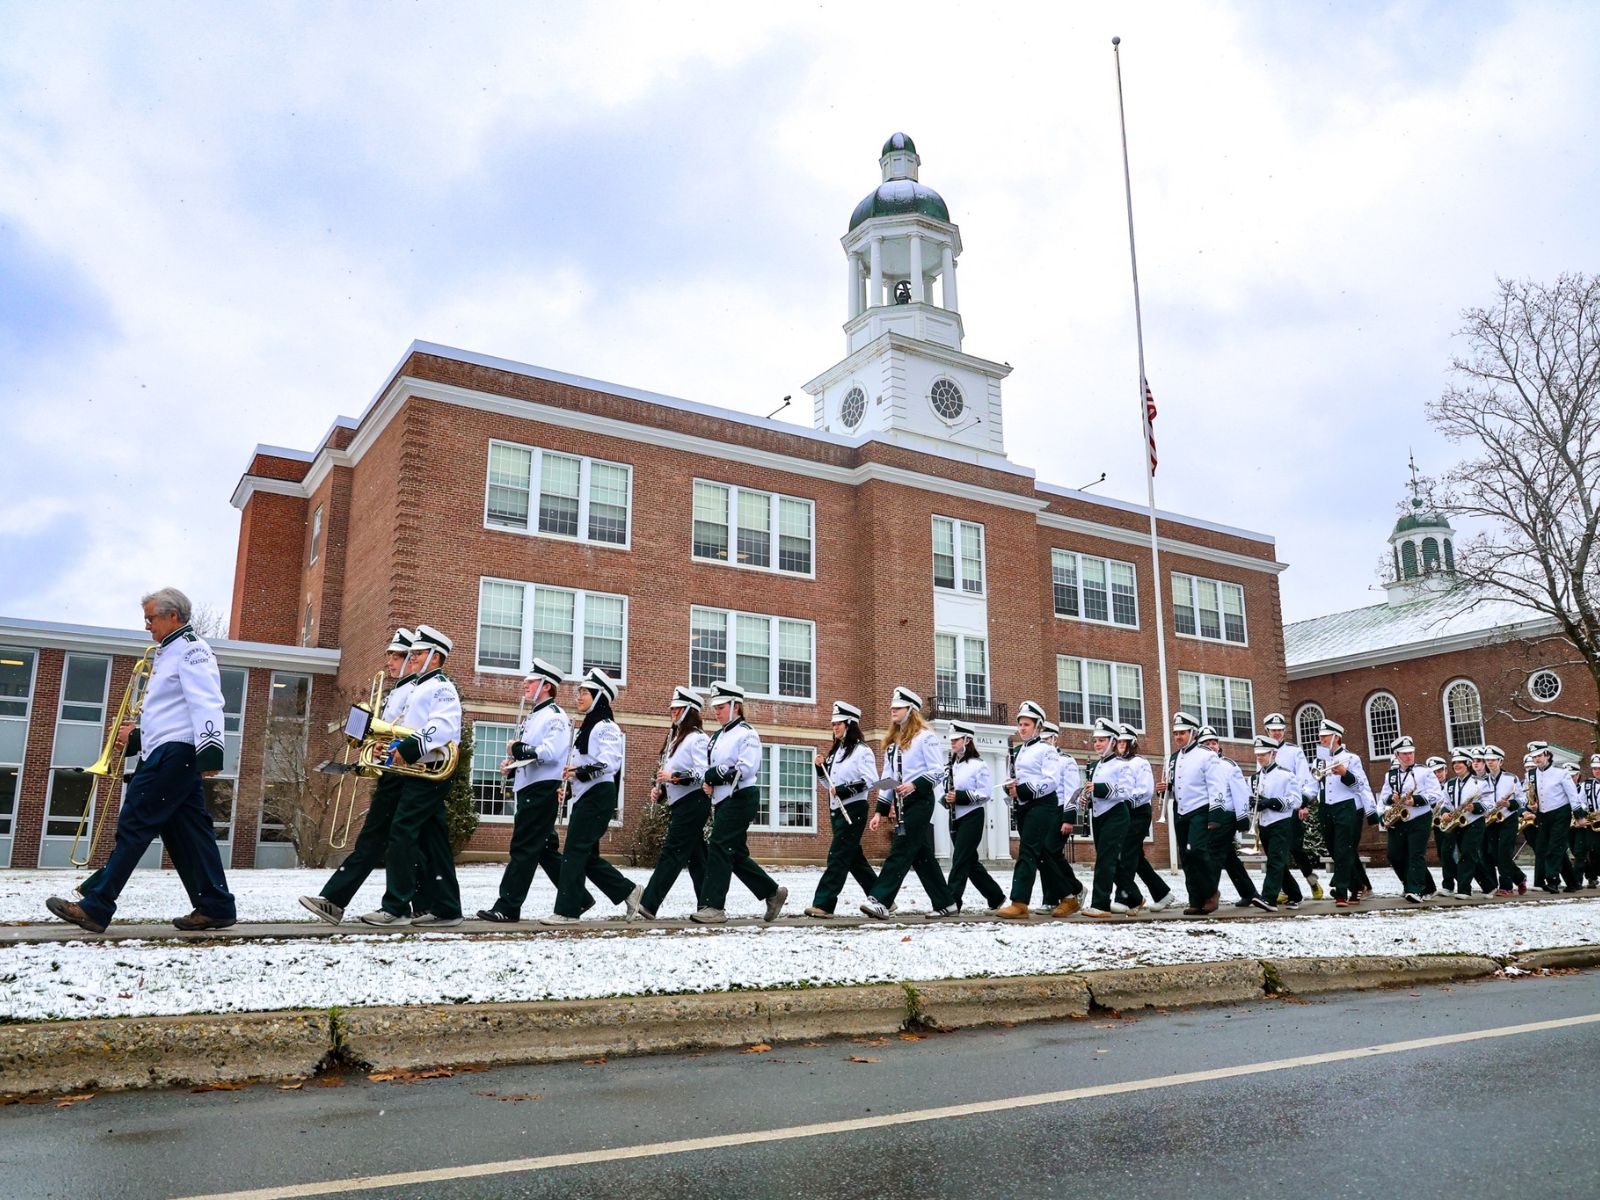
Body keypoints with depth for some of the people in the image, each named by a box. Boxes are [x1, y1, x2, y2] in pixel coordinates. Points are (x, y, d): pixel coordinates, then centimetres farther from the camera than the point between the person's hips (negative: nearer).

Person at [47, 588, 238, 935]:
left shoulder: (190, 649, -8)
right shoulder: (170, 653, 25)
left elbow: (205, 704, -21)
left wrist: (210, 751, -29)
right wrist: (136, 737, 23)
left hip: (175, 752, -10)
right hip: (168, 753, 10)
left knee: (134, 824, -8)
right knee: (186, 831, 6)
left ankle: (95, 907, -5)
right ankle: (215, 906, 6)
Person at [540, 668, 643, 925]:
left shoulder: (606, 727, -9)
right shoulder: (587, 727, 20)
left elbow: (611, 762, -23)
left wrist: (582, 772, -32)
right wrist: (569, 778, 17)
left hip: (597, 796, -10)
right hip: (583, 797, 10)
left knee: (574, 851, -10)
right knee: (587, 855, 10)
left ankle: (566, 911, -6)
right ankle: (629, 891, 19)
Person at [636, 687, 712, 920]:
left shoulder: (697, 738, -11)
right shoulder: (675, 737, 18)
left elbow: (703, 774, -19)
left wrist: (674, 776, -24)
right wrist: (660, 790, 7)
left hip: (693, 803, -9)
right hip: (679, 804, 9)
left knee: (672, 853, -11)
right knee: (695, 854, 10)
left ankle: (649, 904, -14)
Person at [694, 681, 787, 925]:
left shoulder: (747, 734, -7)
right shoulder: (718, 737, 18)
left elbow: (745, 769, -19)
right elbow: (709, 766, 19)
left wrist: (714, 774, -12)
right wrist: (710, 782, -3)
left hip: (741, 798, -9)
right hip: (722, 800, 9)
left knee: (720, 849, -13)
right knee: (736, 854, 10)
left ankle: (713, 906, -12)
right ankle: (773, 892, 22)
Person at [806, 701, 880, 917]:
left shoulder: (861, 750, -9)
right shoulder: (835, 751, 16)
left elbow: (870, 780, -17)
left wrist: (845, 790, -23)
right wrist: (820, 769, 3)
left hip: (853, 810, -9)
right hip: (837, 810, 9)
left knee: (838, 856, -12)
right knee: (854, 857, 13)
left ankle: (823, 904, -14)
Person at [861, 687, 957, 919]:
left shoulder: (925, 736, -5)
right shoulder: (892, 742, 19)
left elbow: (938, 771, -12)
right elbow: (888, 779, 20)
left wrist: (915, 785, -27)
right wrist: (880, 811, 14)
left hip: (919, 802, -8)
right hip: (901, 804, 8)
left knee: (901, 850, -14)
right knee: (921, 854, 9)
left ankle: (880, 900, -20)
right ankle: (945, 903, 17)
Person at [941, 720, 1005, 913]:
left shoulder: (978, 764, -8)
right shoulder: (951, 765, 13)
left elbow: (985, 794, -13)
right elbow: (947, 791, 19)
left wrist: (960, 796, -21)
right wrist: (946, 798, -4)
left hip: (972, 816, -7)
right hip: (956, 817, 8)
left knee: (960, 859, -11)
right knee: (970, 861, 10)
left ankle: (951, 902, -12)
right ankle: (996, 897, 23)